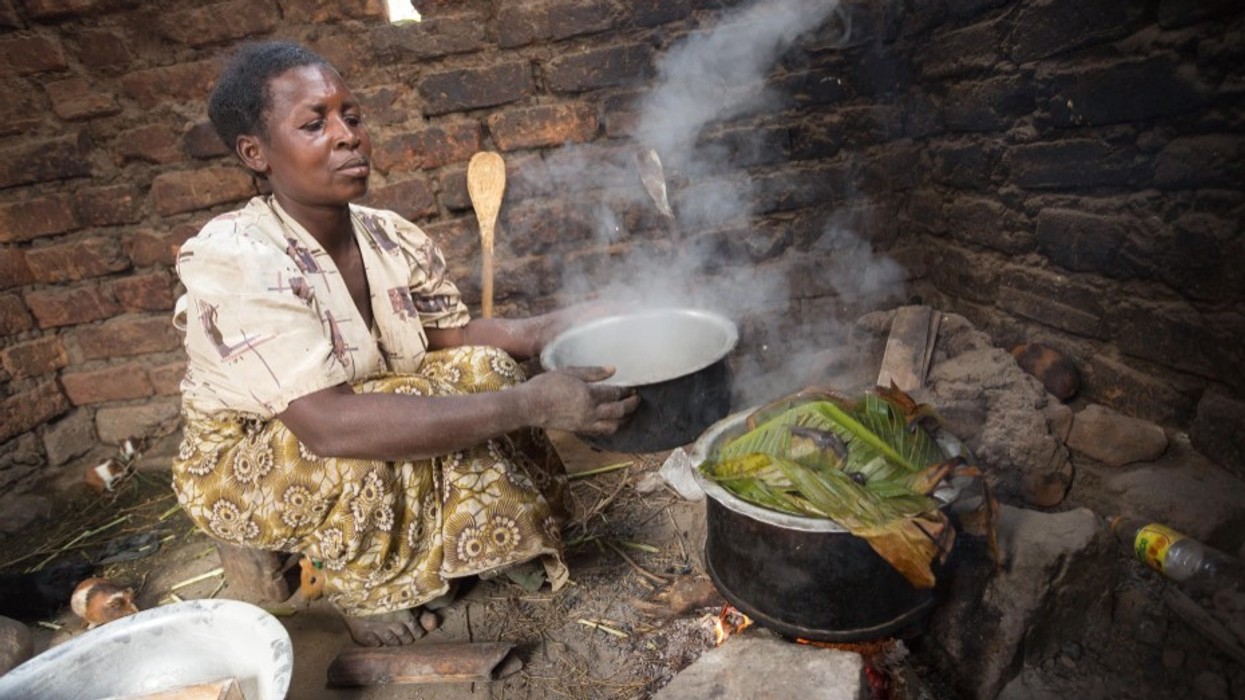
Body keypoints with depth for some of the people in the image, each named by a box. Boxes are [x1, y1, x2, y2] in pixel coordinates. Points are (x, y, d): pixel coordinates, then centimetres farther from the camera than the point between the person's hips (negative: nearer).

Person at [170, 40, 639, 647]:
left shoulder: (394, 239, -11)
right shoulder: (232, 258, -29)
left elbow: (455, 338, -2)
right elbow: (328, 426, -39)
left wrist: (541, 331, -23)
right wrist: (529, 403, -43)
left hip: (368, 465, 5)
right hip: (245, 467, -5)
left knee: (485, 369, -13)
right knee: (372, 436, -32)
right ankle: (360, 589, -2)